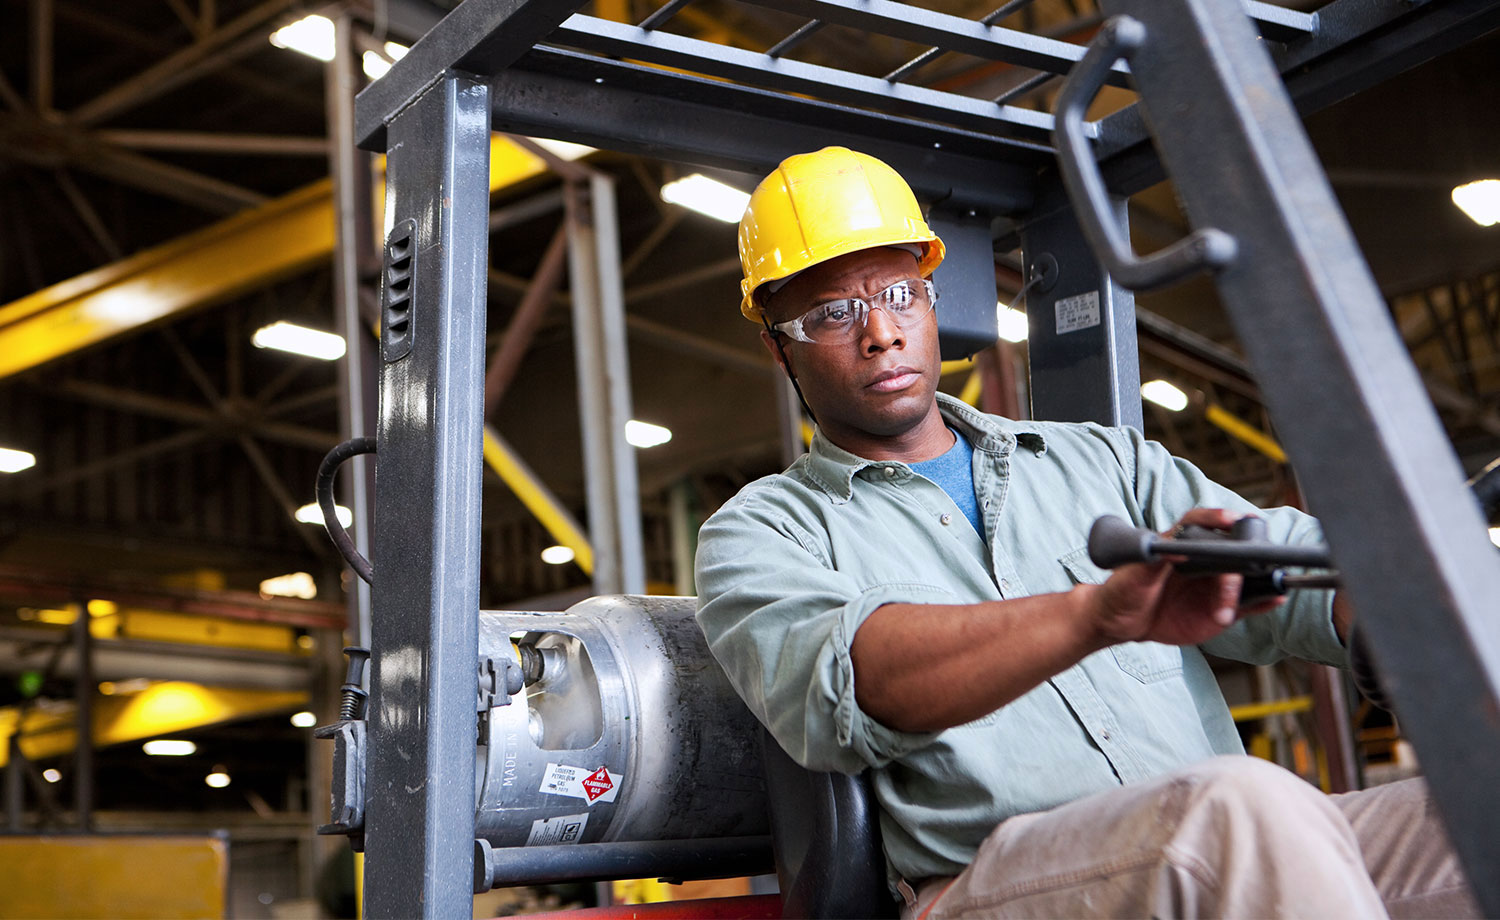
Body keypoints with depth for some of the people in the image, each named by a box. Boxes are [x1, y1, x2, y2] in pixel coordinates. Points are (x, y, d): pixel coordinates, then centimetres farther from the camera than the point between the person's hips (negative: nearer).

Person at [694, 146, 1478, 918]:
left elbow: (1297, 575, 11)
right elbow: (838, 683, -13)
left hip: (1235, 853, 5)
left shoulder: (1101, 459, 22)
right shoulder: (760, 532, 9)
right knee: (1239, 809, -34)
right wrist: (1101, 613, -29)